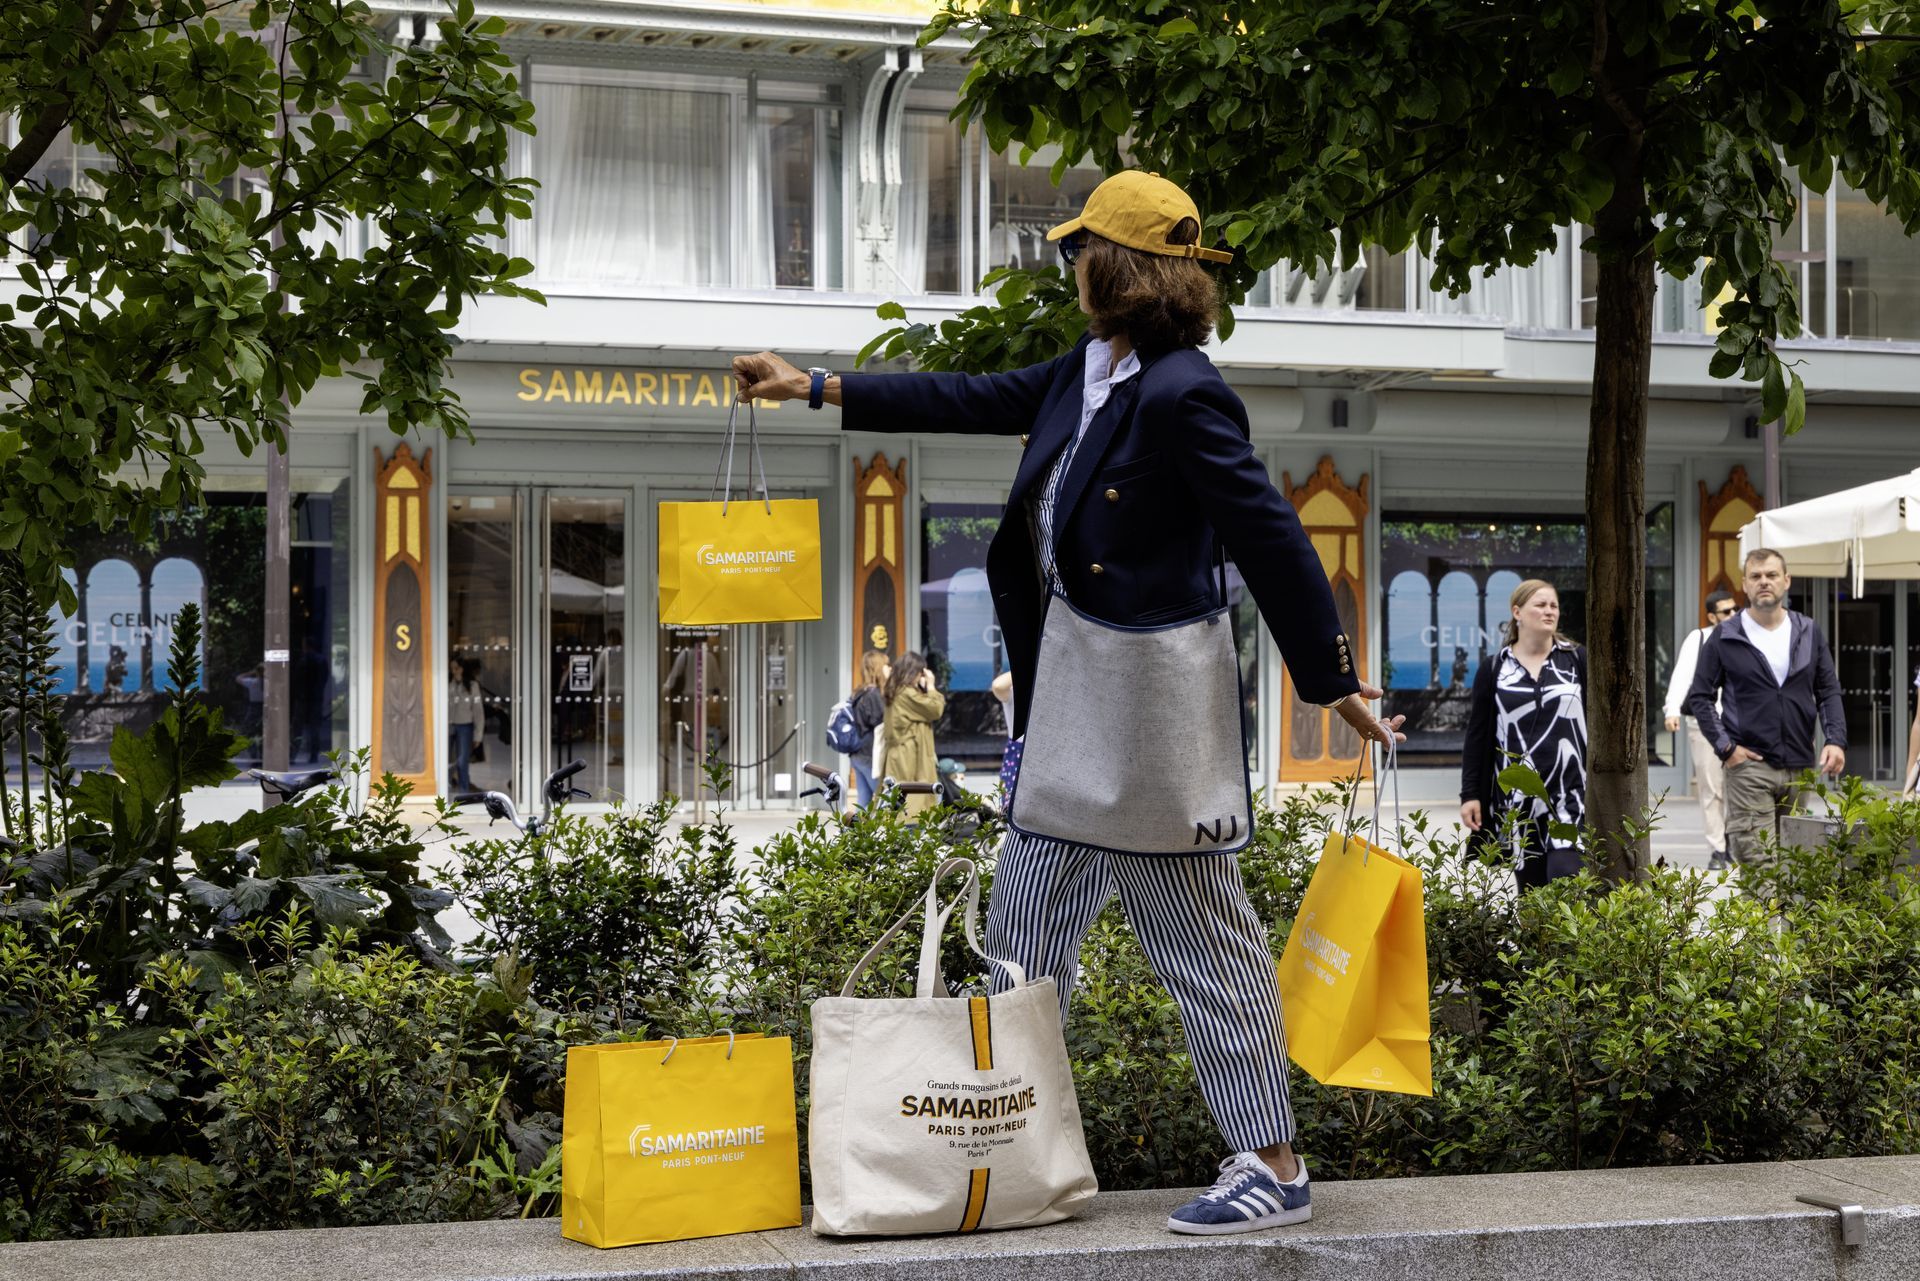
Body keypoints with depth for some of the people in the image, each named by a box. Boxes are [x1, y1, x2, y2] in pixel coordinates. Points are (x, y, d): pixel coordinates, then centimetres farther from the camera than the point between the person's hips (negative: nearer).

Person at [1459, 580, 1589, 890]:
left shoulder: (1577, 660, 8)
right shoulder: (1494, 670, 9)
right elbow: (1476, 736, 9)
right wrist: (1470, 795, 3)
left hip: (1570, 793, -1)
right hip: (1517, 799, 1)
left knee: (1565, 877, -15)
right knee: (1530, 884, 3)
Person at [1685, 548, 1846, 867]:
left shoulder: (1809, 632, 11)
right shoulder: (1726, 637, 3)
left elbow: (1828, 691, 13)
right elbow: (1700, 696, 3)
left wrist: (1836, 740, -2)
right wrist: (1725, 746, -7)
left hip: (1801, 768, 4)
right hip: (1749, 766, -4)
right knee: (1755, 862, -12)